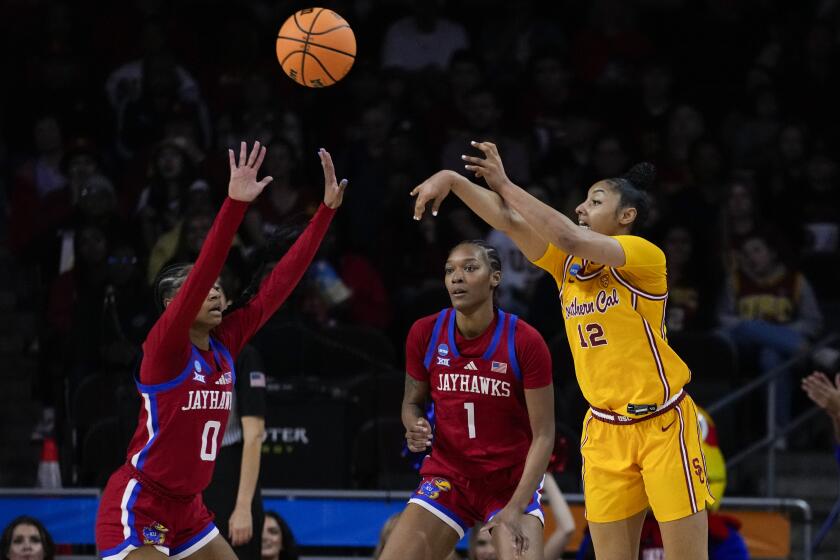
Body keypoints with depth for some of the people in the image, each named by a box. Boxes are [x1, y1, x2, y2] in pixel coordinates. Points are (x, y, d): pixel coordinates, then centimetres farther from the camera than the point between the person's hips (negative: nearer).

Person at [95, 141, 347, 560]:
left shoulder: (224, 343, 4)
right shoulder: (165, 348, -14)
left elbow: (280, 282, 3)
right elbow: (201, 273, -29)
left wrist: (327, 209, -1)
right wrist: (234, 204, -39)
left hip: (186, 509, 8)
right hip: (136, 509, -8)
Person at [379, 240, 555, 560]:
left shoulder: (525, 342, -14)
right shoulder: (424, 333, -6)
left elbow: (543, 435, -11)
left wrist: (516, 506, -19)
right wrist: (415, 426, -13)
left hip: (513, 483, -3)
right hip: (447, 477, 3)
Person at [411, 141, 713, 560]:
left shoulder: (645, 256, -12)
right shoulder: (569, 263, 7)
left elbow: (568, 238, -25)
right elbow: (509, 222, -2)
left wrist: (505, 186, -18)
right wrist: (453, 180, -16)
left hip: (664, 425, -6)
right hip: (604, 429, 6)